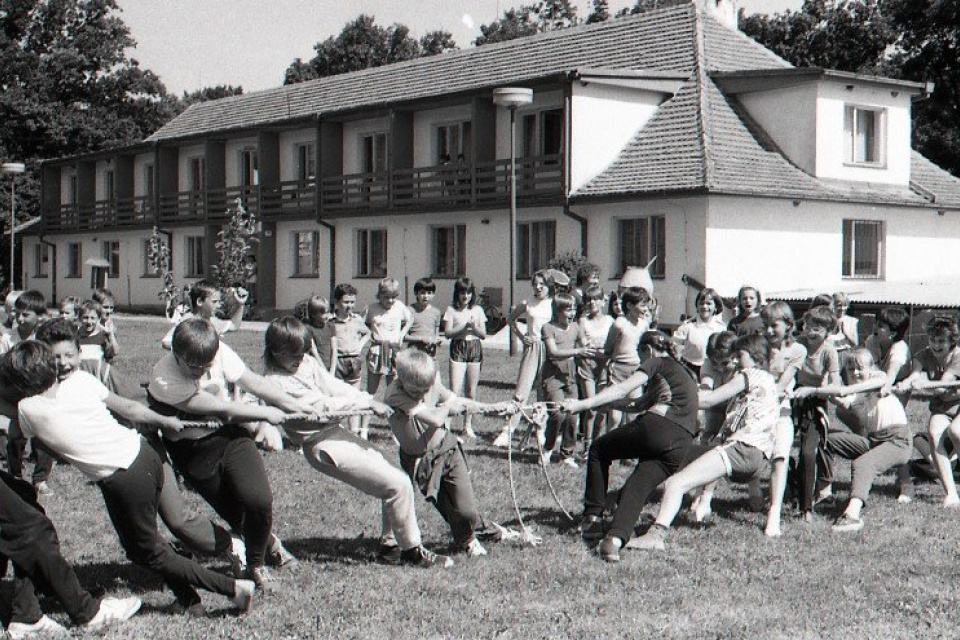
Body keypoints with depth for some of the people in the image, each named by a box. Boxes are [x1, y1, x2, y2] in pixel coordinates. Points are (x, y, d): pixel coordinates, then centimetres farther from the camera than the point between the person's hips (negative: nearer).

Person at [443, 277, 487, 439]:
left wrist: (474, 327, -12)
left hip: (475, 348, 3)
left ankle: (468, 426, 14)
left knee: (471, 390, 6)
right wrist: (465, 326, -16)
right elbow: (448, 333, -6)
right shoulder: (451, 310, 2)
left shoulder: (477, 310, 9)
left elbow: (484, 334, 7)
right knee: (455, 390, -11)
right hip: (458, 348, -3)